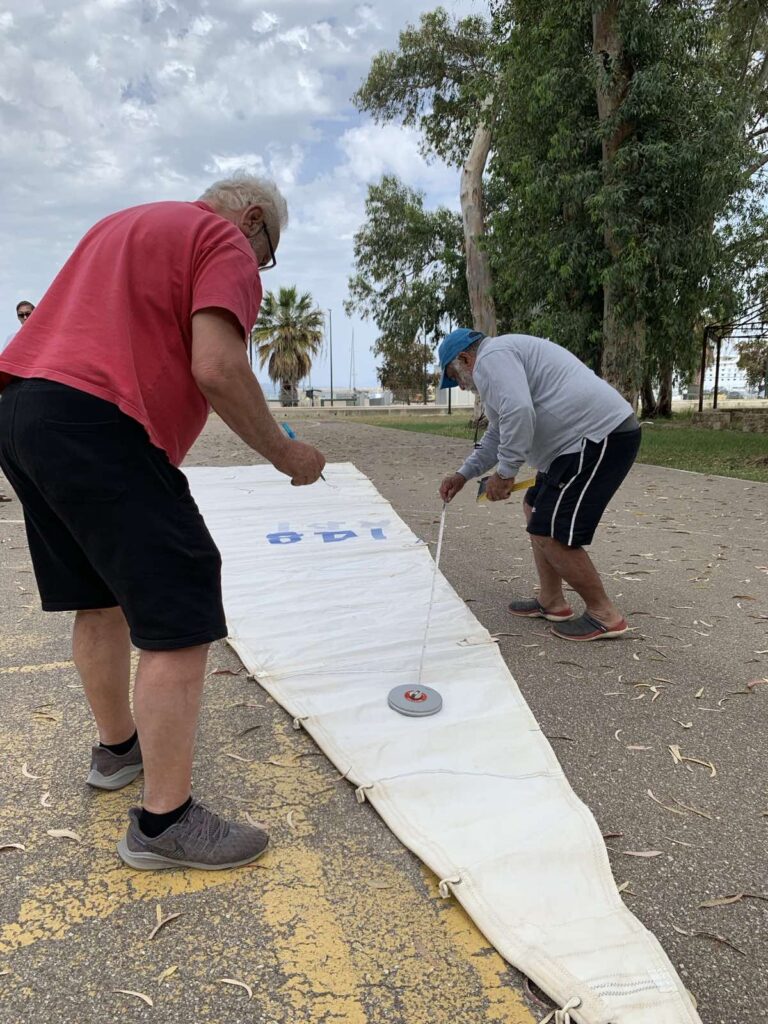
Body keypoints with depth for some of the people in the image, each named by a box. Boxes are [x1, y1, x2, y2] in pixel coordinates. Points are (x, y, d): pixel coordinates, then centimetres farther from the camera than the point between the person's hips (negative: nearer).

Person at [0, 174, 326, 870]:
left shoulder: (126, 223, 29)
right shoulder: (227, 244, 0)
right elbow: (217, 368, -15)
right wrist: (285, 455, -5)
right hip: (97, 428, -10)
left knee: (101, 598, 22)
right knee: (181, 622, -6)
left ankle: (118, 746, 39)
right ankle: (164, 823, 3)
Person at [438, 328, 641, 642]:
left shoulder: (491, 357, -8)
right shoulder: (503, 358, 26)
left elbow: (517, 413, -26)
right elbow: (498, 434, 34)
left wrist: (504, 472, -16)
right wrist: (463, 474, 33)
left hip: (600, 437, -11)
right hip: (594, 436, 11)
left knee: (548, 533, -9)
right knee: (536, 509, 21)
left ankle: (605, 615, 5)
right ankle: (551, 602, 26)